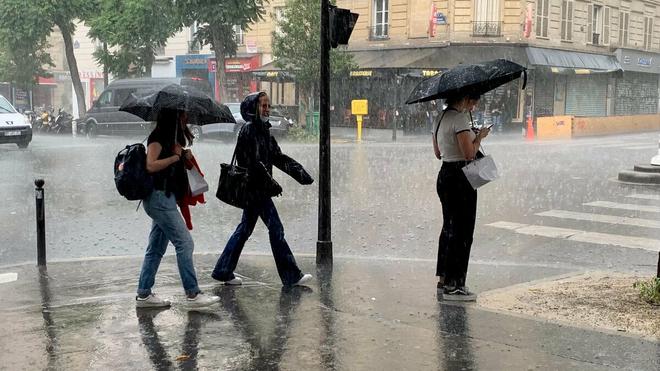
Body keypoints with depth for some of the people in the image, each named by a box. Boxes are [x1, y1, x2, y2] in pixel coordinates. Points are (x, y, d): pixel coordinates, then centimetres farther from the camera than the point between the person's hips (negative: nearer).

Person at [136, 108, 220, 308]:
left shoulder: (173, 138, 19)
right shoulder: (158, 137, -11)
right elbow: (151, 165, -22)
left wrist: (184, 156, 1)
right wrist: (175, 157, -14)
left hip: (164, 199, 10)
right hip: (159, 196, -10)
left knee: (156, 248, 11)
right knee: (184, 243, -9)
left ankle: (143, 295, 16)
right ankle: (192, 294, -6)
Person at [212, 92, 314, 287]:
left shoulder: (263, 131, 15)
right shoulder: (249, 130, -13)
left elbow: (278, 157, 15)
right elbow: (254, 162, -20)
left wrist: (300, 173, 6)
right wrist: (271, 183, -20)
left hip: (254, 189, 10)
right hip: (255, 188, -10)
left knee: (245, 228, 14)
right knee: (275, 228, -5)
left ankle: (223, 271, 20)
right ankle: (291, 276, 2)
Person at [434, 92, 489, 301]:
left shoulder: (443, 117, 13)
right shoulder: (460, 118, -16)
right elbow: (469, 153, -22)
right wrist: (480, 136, -4)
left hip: (444, 175, 10)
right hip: (460, 178, -10)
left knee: (449, 228, 18)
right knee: (462, 232, -4)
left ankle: (444, 279, 28)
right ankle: (453, 286, -1)